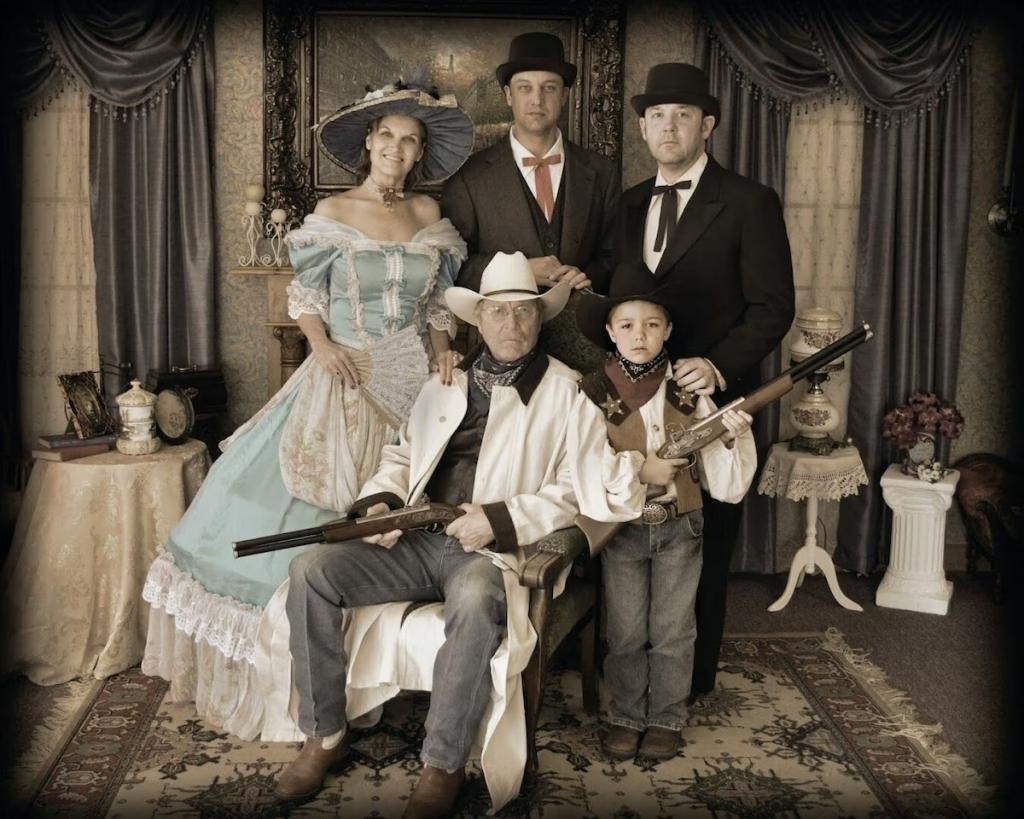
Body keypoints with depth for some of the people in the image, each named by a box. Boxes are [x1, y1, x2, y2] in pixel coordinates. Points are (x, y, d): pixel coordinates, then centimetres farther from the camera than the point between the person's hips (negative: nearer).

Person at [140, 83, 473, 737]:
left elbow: (439, 301, 13)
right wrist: (323, 346, -14)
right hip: (346, 378, -2)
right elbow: (304, 295, 1)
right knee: (314, 512, -3)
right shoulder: (333, 212, 1)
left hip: (413, 380, 2)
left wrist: (444, 349, -3)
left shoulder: (429, 215, 9)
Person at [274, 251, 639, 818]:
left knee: (474, 605, -39)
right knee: (311, 571, -15)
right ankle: (324, 737, -2)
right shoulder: (448, 382, 19)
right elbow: (402, 454, 24)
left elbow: (577, 490, -4)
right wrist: (380, 501, 3)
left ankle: (443, 767, -20)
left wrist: (500, 518, -16)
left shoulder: (563, 390, 3)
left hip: (496, 550, -5)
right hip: (415, 540, 5)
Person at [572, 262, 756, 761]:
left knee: (672, 632, 10)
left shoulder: (689, 391, -3)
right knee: (625, 633, 9)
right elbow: (584, 467, -14)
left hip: (680, 528, 1)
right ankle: (625, 718, 27)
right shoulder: (596, 393, -7)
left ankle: (666, 720, 27)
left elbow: (722, 481, -4)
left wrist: (732, 439, -21)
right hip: (621, 528, -1)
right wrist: (640, 470, -22)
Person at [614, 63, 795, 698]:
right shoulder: (631, 204, 14)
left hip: (709, 401, -4)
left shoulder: (748, 203, -3)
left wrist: (718, 366, -22)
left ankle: (692, 678, 21)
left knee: (703, 545, 6)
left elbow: (774, 308, -8)